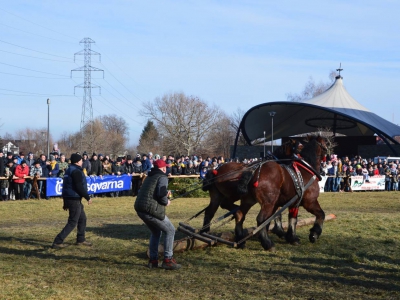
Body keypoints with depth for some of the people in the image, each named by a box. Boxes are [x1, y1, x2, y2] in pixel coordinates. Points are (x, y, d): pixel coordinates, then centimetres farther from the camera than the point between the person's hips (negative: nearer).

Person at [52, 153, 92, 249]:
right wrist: (88, 198, -13)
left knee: (82, 218, 21)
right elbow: (79, 187, -23)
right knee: (73, 222, -6)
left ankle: (81, 240, 29)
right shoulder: (76, 172, -16)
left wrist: (66, 203, 23)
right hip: (74, 199, -10)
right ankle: (58, 242, -9)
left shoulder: (69, 171, 16)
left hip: (68, 198, 10)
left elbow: (67, 186, 19)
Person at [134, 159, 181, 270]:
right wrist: (166, 202, 1)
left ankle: (153, 260, 24)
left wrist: (165, 193, 25)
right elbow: (161, 194, -18)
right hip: (151, 209, -9)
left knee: (156, 232, 26)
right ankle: (168, 260, 1)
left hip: (140, 209, 9)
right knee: (170, 230, 3)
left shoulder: (150, 177, 23)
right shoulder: (162, 177, -4)